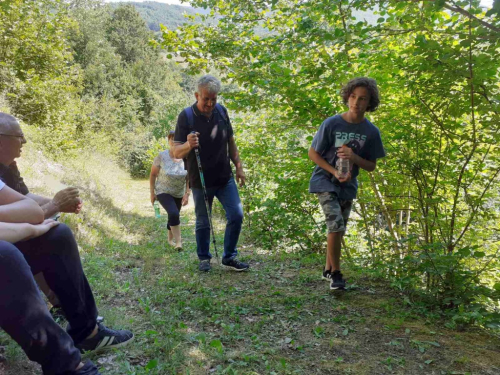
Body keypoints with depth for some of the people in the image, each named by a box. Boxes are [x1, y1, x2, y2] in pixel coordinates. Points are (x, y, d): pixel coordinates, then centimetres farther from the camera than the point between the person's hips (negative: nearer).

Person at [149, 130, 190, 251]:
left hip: (179, 194, 3)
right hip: (163, 192, -3)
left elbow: (189, 178, -3)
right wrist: (152, 193, -4)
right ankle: (178, 241, -15)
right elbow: (153, 175, -5)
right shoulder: (161, 156, -16)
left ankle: (170, 239, 39)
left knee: (173, 216, 14)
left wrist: (187, 194, -7)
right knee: (173, 213, -24)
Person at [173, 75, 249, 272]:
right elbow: (176, 153, -14)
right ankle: (204, 258, 29)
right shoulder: (186, 116, -12)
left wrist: (239, 167, 8)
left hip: (225, 178, 3)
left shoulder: (221, 111, 0)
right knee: (203, 223, 9)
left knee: (236, 215, 0)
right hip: (200, 181, -3)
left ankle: (229, 257, 16)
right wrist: (188, 145, -35)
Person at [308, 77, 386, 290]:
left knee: (338, 230, 13)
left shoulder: (371, 132, -8)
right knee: (336, 225, -18)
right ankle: (336, 273, 0)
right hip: (325, 182, -4)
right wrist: (334, 172, -20)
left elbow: (371, 166, -1)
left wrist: (354, 157, -21)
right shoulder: (331, 124, -16)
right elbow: (312, 153, -8)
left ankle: (328, 269, 33)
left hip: (348, 186, 4)